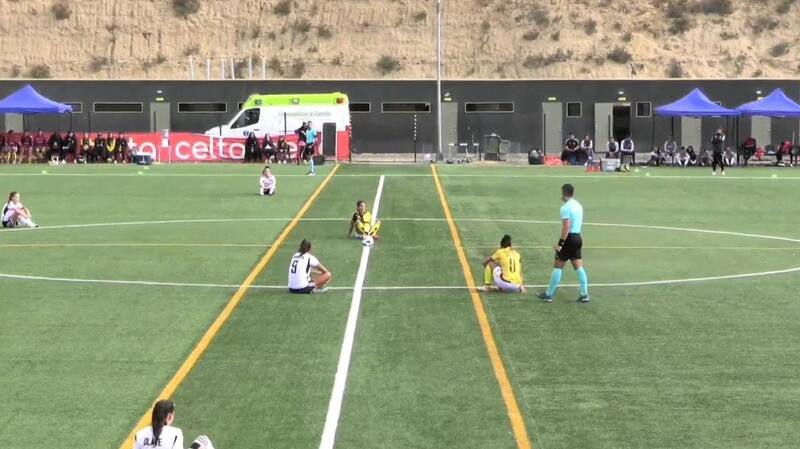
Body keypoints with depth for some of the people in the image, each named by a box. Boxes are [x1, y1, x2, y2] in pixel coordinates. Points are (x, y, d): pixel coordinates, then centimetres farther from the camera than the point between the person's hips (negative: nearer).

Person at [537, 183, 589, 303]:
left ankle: (549, 294, 5)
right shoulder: (578, 206, 10)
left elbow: (566, 228, -20)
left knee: (558, 266, 0)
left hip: (569, 239, -8)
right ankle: (584, 294, 5)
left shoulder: (565, 208, -15)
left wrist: (560, 244, -19)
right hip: (578, 237, 8)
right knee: (579, 267, 8)